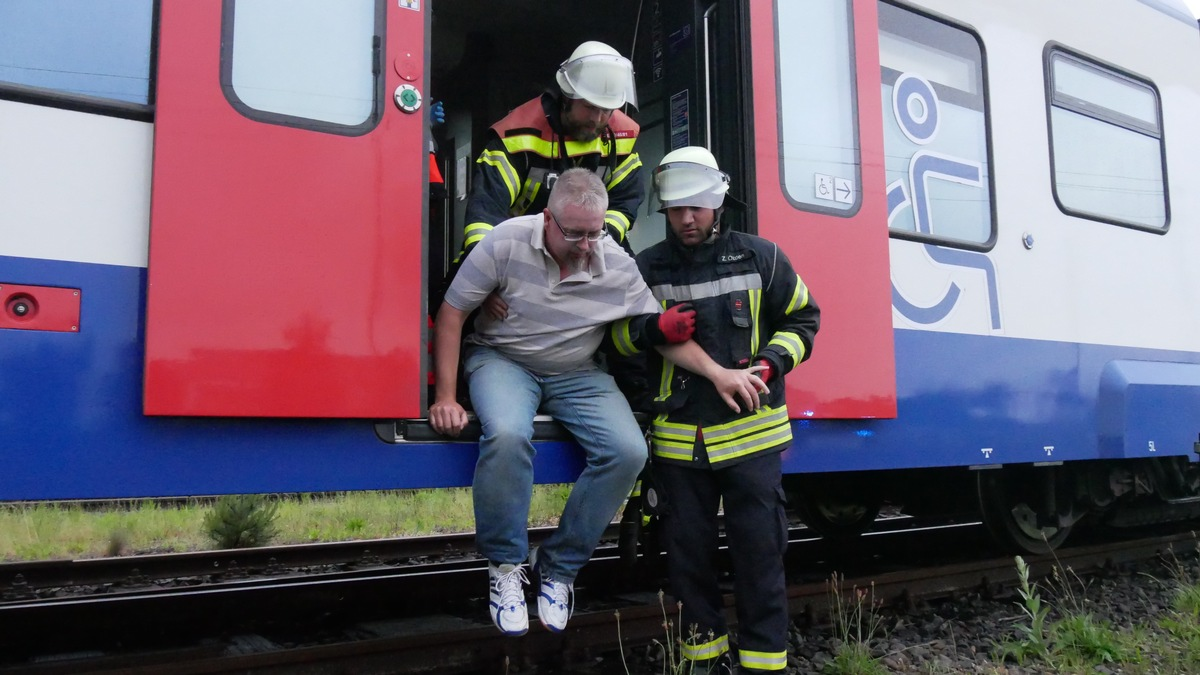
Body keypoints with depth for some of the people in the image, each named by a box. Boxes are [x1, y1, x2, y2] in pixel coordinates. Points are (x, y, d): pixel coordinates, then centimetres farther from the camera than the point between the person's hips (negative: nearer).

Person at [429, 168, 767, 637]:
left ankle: (559, 568, -2)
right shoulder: (507, 241, -16)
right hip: (502, 360, -3)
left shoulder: (619, 267, -9)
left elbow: (662, 332, -1)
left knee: (629, 452, -21)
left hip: (577, 375, 3)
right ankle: (505, 565, -12)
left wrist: (717, 373, -14)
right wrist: (445, 398, -15)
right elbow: (451, 314, -11)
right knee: (508, 435, -36)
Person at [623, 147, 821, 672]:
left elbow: (803, 318, 10)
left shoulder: (760, 258, 1)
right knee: (688, 551, 11)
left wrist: (771, 362, -8)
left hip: (750, 433, -1)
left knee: (759, 550, 2)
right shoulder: (646, 268, 5)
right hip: (676, 440, 2)